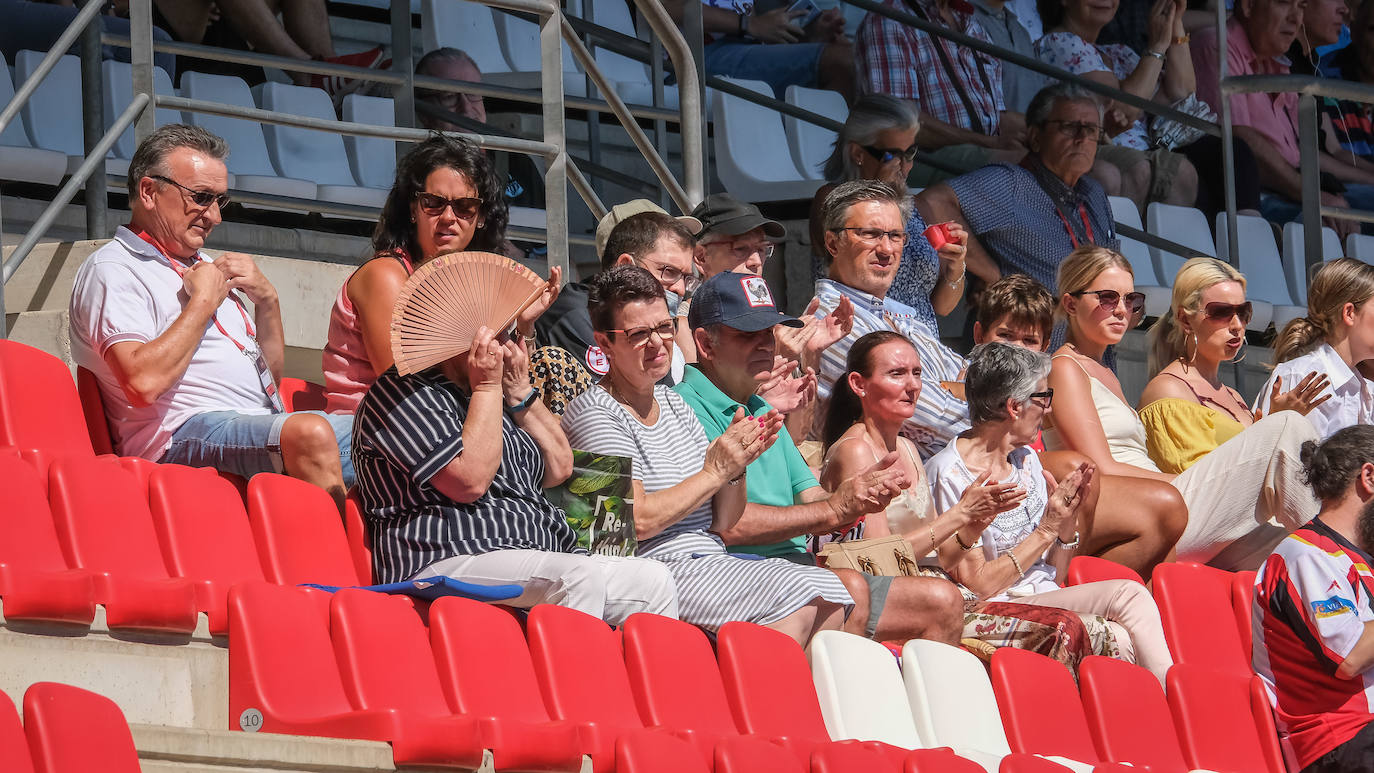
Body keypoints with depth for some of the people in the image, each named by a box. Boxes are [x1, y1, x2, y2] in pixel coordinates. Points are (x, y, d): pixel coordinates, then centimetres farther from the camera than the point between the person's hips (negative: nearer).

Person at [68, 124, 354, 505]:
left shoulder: (204, 267, 26)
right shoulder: (112, 270, -2)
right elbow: (143, 381, -19)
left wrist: (267, 299, 12)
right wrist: (203, 302, -8)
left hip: (268, 424, 9)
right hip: (188, 432, -9)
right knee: (310, 433, -36)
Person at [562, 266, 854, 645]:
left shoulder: (674, 404, 18)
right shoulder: (595, 414, -6)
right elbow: (637, 521, -17)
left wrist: (736, 469, -3)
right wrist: (714, 472, -10)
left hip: (714, 566, 8)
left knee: (829, 594, -15)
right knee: (799, 593, -24)